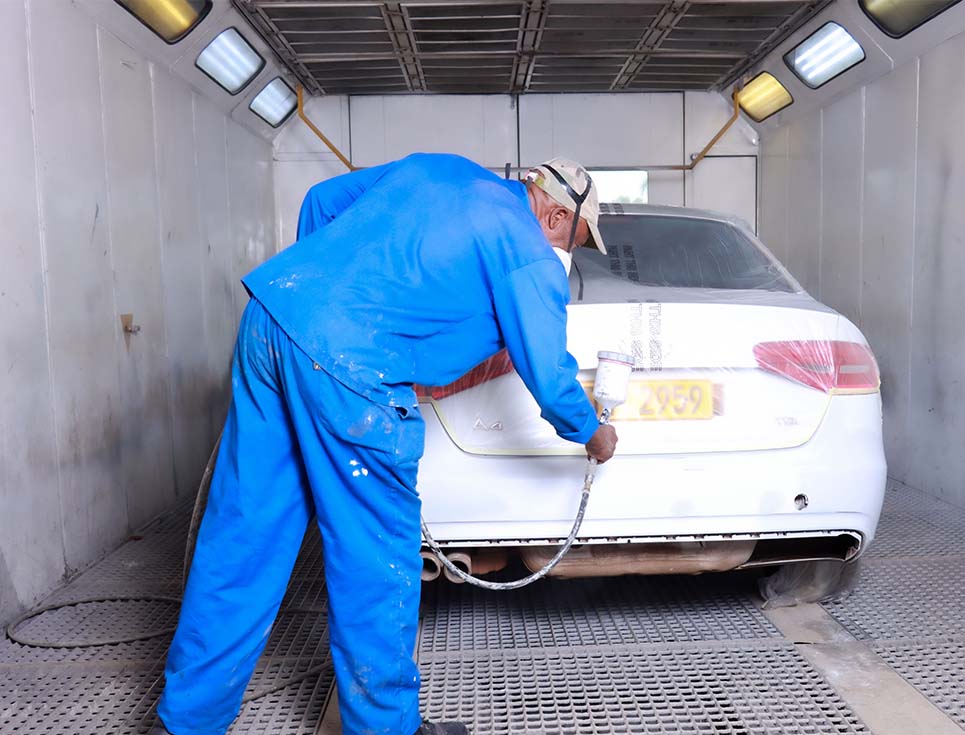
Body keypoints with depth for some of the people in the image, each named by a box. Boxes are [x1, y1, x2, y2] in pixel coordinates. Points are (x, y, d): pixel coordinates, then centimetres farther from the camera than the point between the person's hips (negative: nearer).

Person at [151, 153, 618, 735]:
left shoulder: (434, 168, 24)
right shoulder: (532, 258, 4)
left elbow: (322, 201, 28)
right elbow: (549, 376, 6)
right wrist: (592, 434, 25)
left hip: (269, 316, 8)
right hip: (350, 364, -8)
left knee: (242, 536, 14)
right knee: (377, 557, 7)